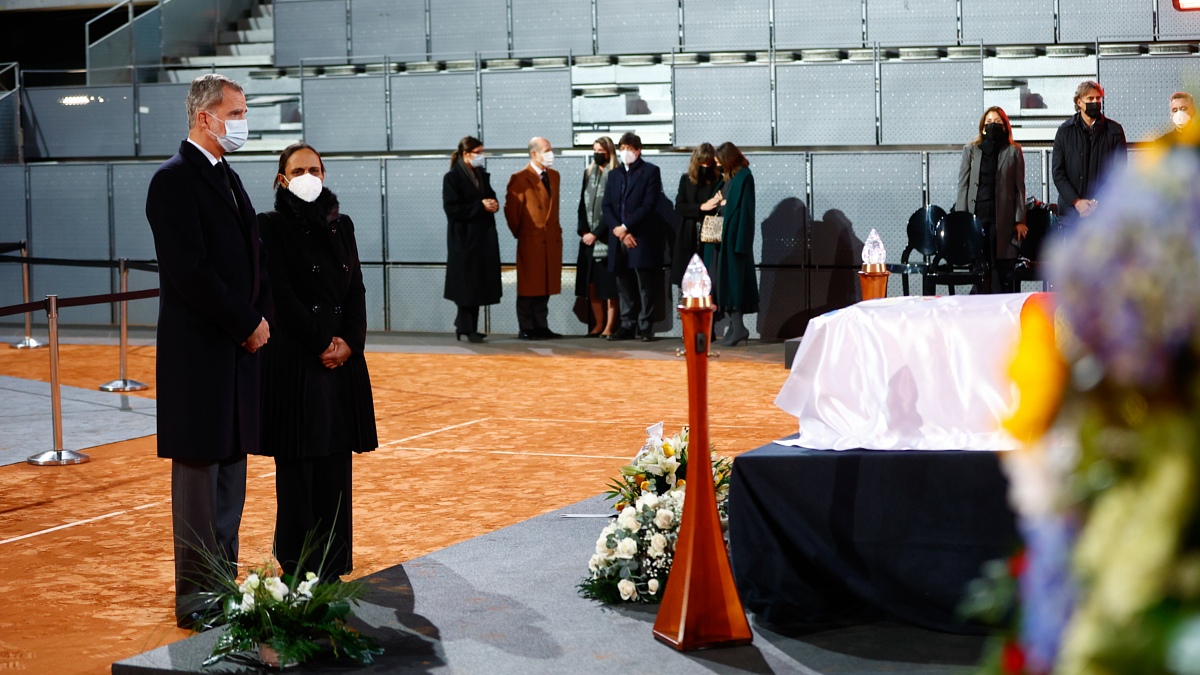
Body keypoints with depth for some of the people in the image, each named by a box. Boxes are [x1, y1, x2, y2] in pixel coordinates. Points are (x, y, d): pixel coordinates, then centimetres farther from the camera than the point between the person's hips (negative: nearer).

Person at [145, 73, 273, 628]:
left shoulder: (228, 178, 17)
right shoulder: (174, 180, -12)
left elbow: (254, 256, 19)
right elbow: (190, 272, -19)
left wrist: (261, 318, 2)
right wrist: (248, 324, -14)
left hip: (238, 346, 9)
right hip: (198, 351, -9)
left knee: (231, 468, 13)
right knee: (199, 471, -3)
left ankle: (224, 581, 21)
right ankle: (197, 595, 4)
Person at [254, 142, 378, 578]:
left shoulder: (341, 224, 13)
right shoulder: (272, 226, -3)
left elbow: (356, 289, 10)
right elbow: (281, 294, -10)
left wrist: (349, 342, -5)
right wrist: (322, 342, -13)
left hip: (343, 359, 5)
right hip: (294, 358, -5)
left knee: (336, 462, 6)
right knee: (298, 465, -1)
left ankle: (332, 567, 14)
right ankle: (298, 570, 6)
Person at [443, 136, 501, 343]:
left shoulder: (482, 175, 13)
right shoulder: (452, 178, -9)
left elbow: (490, 197, 23)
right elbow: (452, 209, -15)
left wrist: (493, 205, -2)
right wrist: (481, 206, -18)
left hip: (484, 236, 7)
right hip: (464, 238, -7)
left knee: (478, 284, 7)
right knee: (467, 284, -5)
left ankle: (463, 326, 16)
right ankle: (467, 329, 1)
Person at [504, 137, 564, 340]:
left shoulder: (554, 176, 14)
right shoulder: (520, 179, -9)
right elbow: (511, 209, -7)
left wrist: (556, 229, 14)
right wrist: (519, 233, -4)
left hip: (552, 240, 7)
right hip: (531, 241, -7)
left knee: (545, 285, 9)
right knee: (529, 286, -2)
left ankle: (541, 327, 15)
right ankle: (526, 329, 2)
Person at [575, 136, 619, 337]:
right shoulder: (589, 173, 13)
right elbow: (583, 203, 14)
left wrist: (596, 233, -12)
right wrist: (583, 230, 1)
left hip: (606, 236, -6)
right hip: (589, 236, 6)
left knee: (609, 282, -4)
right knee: (591, 282, 5)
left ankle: (609, 326, -1)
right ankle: (599, 324, 12)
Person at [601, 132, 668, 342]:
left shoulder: (651, 172, 2)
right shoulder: (614, 174, 19)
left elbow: (649, 205, -8)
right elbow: (607, 206, 11)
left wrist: (626, 227, -12)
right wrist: (618, 230, -6)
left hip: (642, 238, -5)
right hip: (618, 238, 5)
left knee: (646, 286, -5)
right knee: (625, 287, 7)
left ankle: (646, 328, -1)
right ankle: (627, 326, 12)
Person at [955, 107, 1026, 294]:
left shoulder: (1013, 152, 9)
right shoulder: (970, 150, 13)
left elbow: (1019, 188, 7)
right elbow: (963, 185, 9)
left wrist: (1020, 220, 0)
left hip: (1002, 216, -1)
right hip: (977, 213, 1)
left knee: (1002, 264, -4)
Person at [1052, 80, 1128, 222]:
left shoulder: (1114, 130, 7)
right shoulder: (1064, 131, 9)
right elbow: (1057, 172, 4)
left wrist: (1099, 203, -9)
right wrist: (1076, 201, -8)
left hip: (1105, 210, -1)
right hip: (1071, 209, 1)